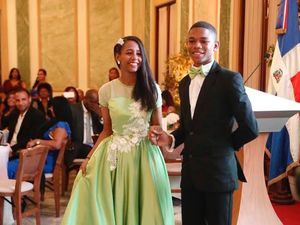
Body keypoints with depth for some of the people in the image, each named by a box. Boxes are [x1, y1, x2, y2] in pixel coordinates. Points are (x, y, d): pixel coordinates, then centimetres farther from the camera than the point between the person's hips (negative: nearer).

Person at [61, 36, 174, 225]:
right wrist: (90, 157, -1)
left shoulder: (152, 89, 0)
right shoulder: (106, 90, -1)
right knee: (114, 208, 8)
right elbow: (107, 130, 6)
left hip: (145, 155, 0)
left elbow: (158, 126, 8)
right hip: (115, 156, 0)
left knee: (146, 209, 7)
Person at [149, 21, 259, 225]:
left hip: (218, 171, -6)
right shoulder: (185, 83, 12)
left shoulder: (230, 79, -10)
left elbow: (250, 128, -13)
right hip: (189, 171, 6)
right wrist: (170, 139, 1)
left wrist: (226, 145, 1)